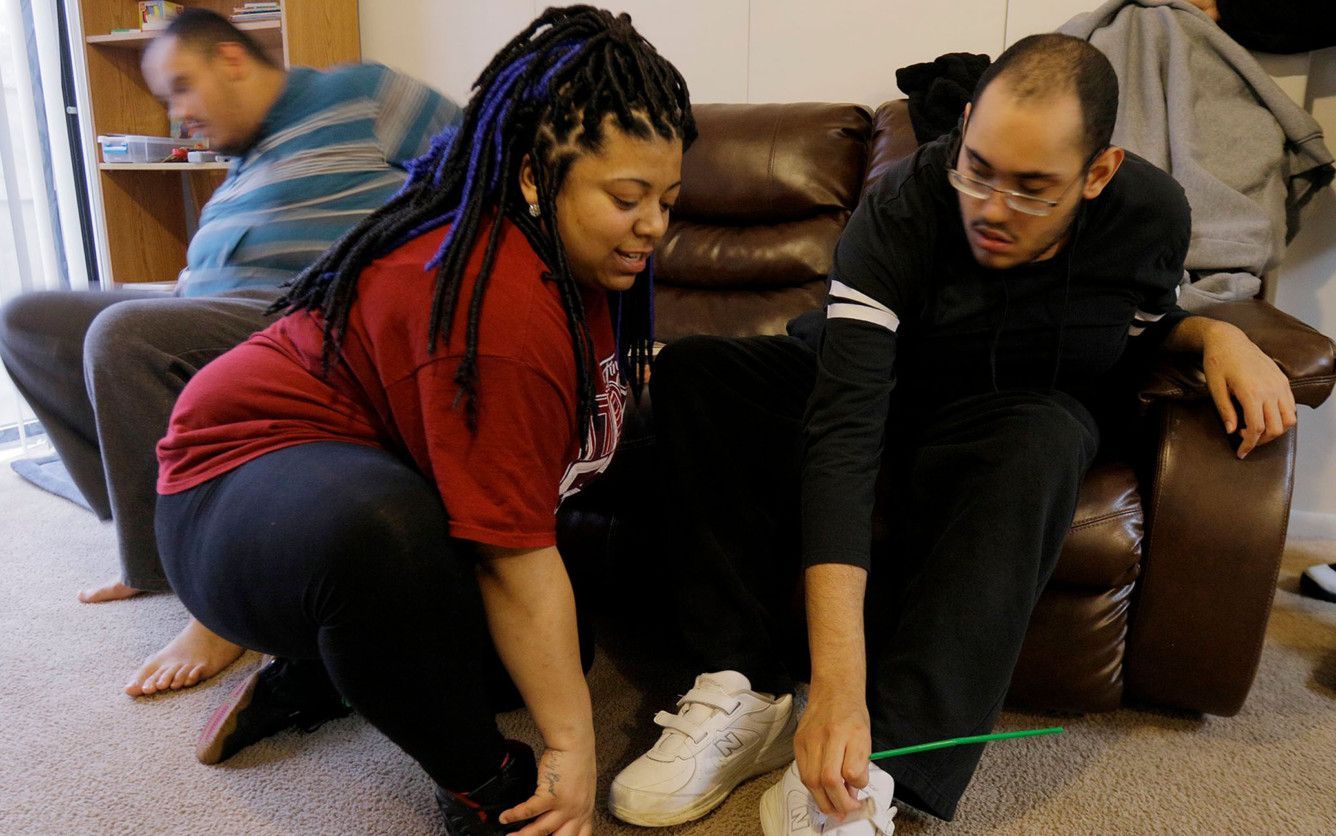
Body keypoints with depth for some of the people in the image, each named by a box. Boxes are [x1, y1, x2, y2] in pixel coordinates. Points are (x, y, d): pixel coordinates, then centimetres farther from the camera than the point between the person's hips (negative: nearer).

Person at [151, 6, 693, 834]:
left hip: (393, 477, 10)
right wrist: (573, 749, -26)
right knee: (378, 532, -43)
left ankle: (310, 681, 9)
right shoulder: (496, 300, -32)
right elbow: (514, 557, -31)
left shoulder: (586, 253, -2)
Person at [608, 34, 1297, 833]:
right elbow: (843, 429, -40)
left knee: (1040, 440, -38)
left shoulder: (1153, 214, -16)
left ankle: (878, 763, -37)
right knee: (694, 373, -25)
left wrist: (1216, 334, -17)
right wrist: (839, 683, -47)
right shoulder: (905, 205, -29)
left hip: (1028, 418, 1)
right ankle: (749, 692, -28)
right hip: (889, 398, 0)